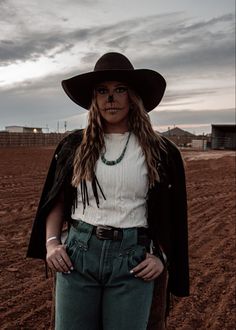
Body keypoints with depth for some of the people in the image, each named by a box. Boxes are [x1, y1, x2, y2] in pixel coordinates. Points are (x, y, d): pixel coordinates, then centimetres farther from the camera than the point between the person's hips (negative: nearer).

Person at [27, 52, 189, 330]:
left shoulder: (160, 152, 1)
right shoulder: (74, 146, 5)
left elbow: (172, 214, 6)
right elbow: (56, 201, 12)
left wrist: (161, 257, -4)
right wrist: (51, 243, -1)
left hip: (133, 261, -1)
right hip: (77, 255, 2)